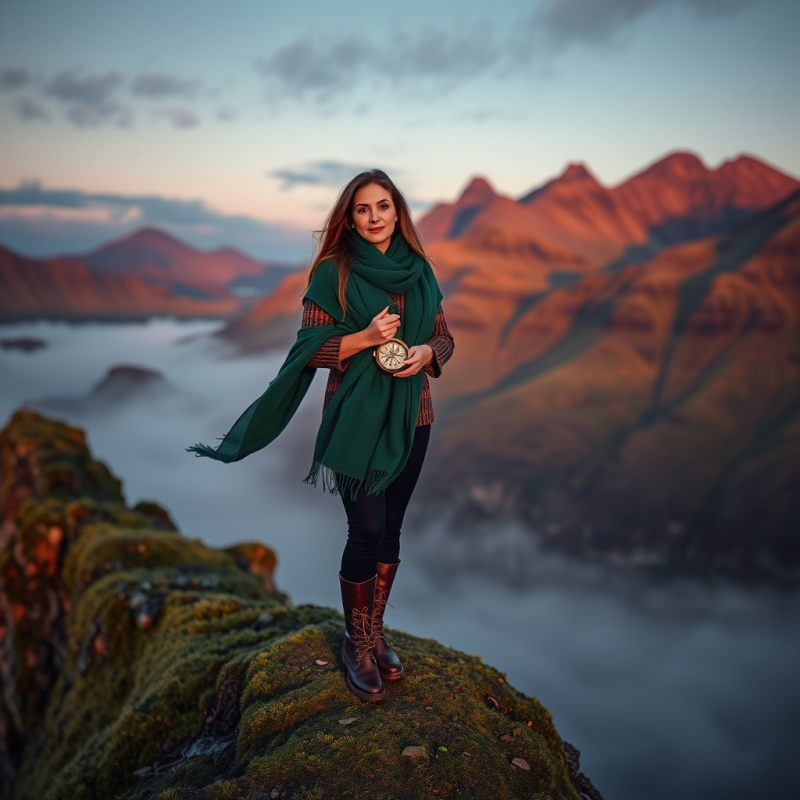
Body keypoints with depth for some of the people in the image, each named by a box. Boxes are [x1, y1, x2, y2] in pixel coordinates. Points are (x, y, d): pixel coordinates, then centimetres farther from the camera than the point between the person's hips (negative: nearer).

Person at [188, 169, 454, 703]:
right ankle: (357, 644, 15)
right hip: (356, 417, -4)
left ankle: (376, 632, 28)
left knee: (391, 527, 11)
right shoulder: (334, 272, -5)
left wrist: (425, 351, -9)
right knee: (367, 529, -6)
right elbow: (310, 349, -8)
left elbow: (443, 337, 12)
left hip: (410, 417, 5)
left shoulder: (419, 272, 7)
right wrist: (366, 337, -21)